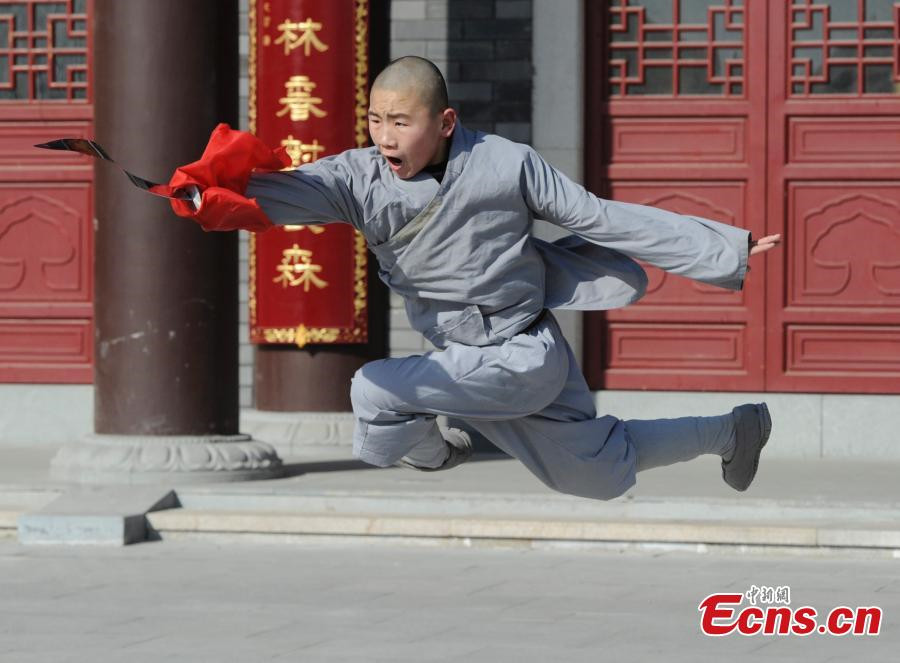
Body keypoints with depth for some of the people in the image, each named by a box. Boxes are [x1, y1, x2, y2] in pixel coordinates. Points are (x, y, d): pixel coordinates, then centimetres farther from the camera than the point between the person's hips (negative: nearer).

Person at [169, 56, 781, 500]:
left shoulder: (506, 165, -17)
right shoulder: (361, 178, -11)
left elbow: (603, 219, -10)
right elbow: (288, 192, -29)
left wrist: (727, 252, -7)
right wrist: (216, 194, -52)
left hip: (525, 356, -5)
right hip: (461, 358, 5)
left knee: (375, 389, -22)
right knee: (603, 477, 22)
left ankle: (431, 452, 12)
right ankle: (733, 432, 45)